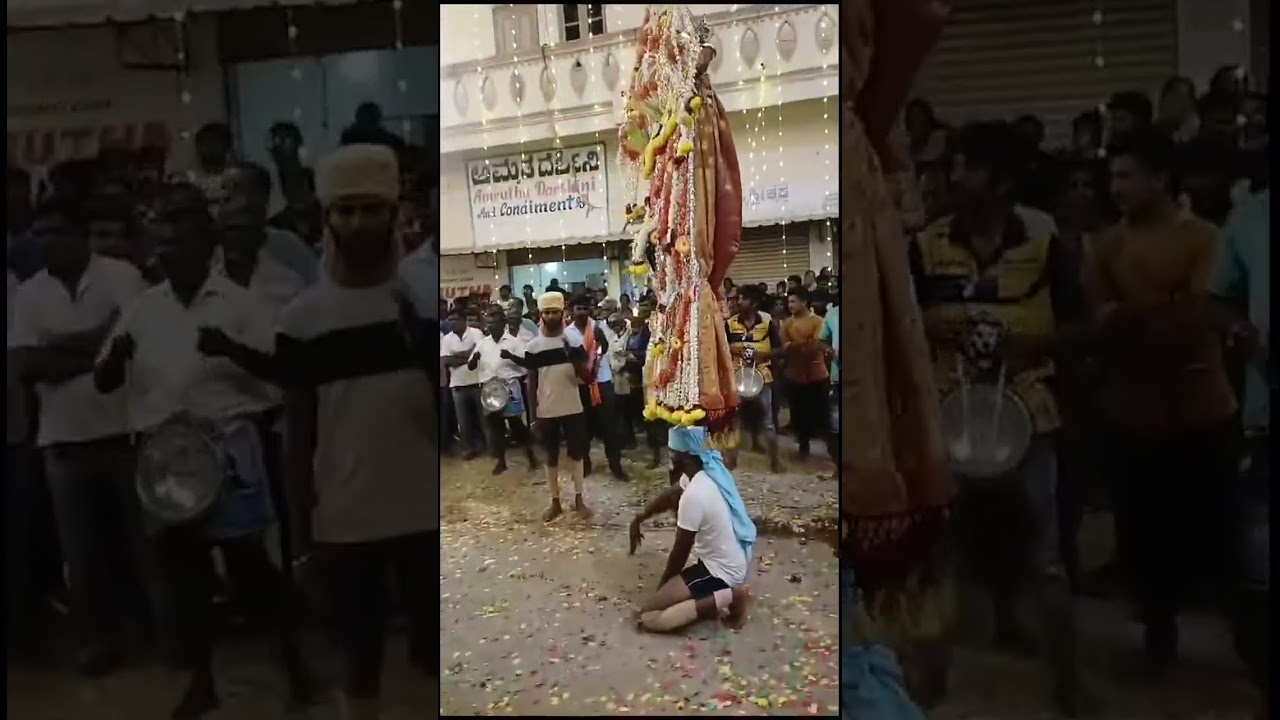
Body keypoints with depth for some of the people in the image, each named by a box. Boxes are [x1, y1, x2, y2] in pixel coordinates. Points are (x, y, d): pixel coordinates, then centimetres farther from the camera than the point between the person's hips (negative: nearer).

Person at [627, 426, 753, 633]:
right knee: (676, 501, 19)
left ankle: (725, 597, -11)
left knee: (647, 616, -10)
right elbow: (670, 495, 17)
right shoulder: (711, 471, -2)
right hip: (734, 561, 9)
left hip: (721, 573, -9)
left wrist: (664, 582, 3)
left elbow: (680, 552, -15)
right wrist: (639, 518, 11)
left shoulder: (693, 496, -28)